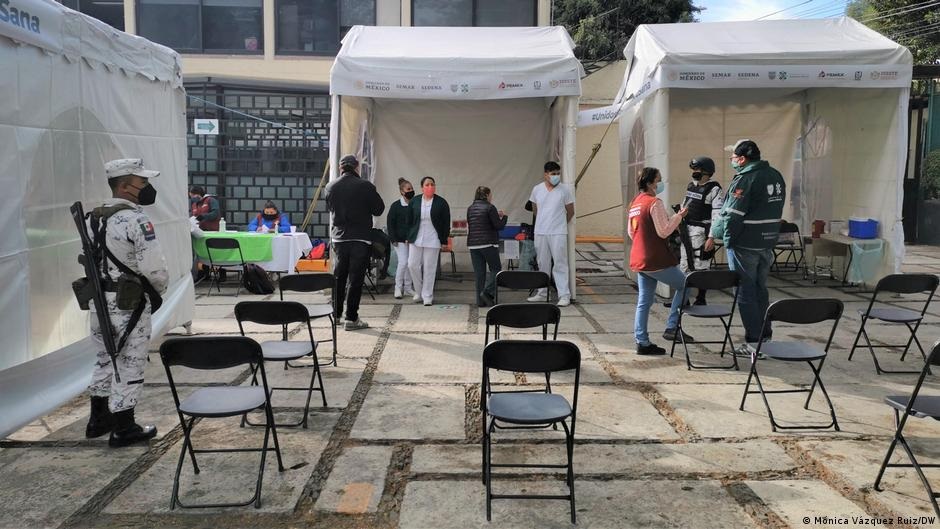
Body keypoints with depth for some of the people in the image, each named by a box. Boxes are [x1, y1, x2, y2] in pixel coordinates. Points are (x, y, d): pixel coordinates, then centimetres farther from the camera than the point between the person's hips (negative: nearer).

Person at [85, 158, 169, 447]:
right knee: (129, 364, 3)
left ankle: (98, 419, 34)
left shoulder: (96, 217, 8)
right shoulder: (136, 220, -19)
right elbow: (154, 268, -23)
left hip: (100, 301, 8)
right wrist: (159, 288, -4)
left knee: (105, 359, 21)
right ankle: (123, 428, 14)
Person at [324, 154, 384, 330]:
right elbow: (379, 209, -4)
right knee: (355, 278, 0)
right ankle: (351, 318, 1)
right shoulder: (365, 186, -12)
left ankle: (336, 314, 26)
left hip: (338, 238, 4)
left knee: (339, 276, 16)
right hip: (360, 238, -4)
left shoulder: (330, 187, 1)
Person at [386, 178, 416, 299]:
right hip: (400, 239, -4)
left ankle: (407, 288, 17)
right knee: (403, 262, -10)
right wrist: (393, 239, -8)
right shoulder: (395, 206, -4)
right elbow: (390, 222, -3)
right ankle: (398, 287, 5)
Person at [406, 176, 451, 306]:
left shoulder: (441, 203, -2)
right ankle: (419, 292, 21)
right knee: (413, 265, 1)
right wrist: (409, 237, 7)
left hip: (433, 240, -2)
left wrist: (444, 241, -2)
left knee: (429, 268, 0)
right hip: (416, 239, 3)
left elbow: (446, 223, 0)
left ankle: (427, 296, 9)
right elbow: (409, 221, 11)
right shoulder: (414, 202, 5)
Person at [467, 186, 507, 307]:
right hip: (488, 243, -6)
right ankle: (487, 292, -11)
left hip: (473, 244, 6)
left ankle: (481, 300, 7)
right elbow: (499, 226, -10)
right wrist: (503, 216, 11)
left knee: (479, 272, 7)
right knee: (496, 269, 6)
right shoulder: (490, 207, -8)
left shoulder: (470, 208, 10)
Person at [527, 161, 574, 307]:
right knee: (543, 264, 11)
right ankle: (542, 293, 21)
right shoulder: (537, 189, 5)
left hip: (558, 234, -3)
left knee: (560, 264, -5)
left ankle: (564, 295, -3)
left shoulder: (565, 189, -3)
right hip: (540, 233, 3)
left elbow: (570, 212, 6)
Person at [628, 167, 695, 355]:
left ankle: (642, 342, 12)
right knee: (685, 285, 7)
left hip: (638, 260, 9)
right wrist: (679, 216, -8)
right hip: (656, 260, -9)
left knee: (644, 301, 11)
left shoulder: (634, 203, 13)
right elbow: (663, 231, -18)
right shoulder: (655, 202, -14)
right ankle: (672, 328, 4)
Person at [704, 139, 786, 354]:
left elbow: (731, 215, -18)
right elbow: (774, 210, 14)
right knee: (761, 290, 18)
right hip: (768, 243, 8)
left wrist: (714, 235, -6)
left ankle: (753, 342, 4)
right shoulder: (776, 176, 9)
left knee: (745, 292, 1)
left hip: (744, 245, -8)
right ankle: (766, 337, 26)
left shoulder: (745, 180, -18)